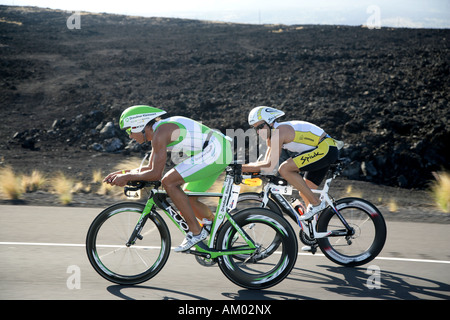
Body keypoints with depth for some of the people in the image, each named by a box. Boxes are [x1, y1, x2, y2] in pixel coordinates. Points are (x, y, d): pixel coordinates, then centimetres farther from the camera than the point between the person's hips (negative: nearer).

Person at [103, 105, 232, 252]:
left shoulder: (160, 133, -14)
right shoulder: (157, 133, 17)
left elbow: (156, 174, -17)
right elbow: (151, 168, 25)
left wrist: (127, 177, -6)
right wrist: (122, 172, 16)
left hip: (214, 151, -11)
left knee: (168, 182, -13)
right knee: (188, 200, 14)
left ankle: (196, 232, -8)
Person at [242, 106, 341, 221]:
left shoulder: (279, 133, -18)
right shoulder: (271, 136, 12)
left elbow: (270, 165, -23)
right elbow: (266, 162, 15)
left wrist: (242, 168, -19)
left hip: (326, 148, -10)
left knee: (284, 169, -20)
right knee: (304, 193, 13)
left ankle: (316, 203, -14)